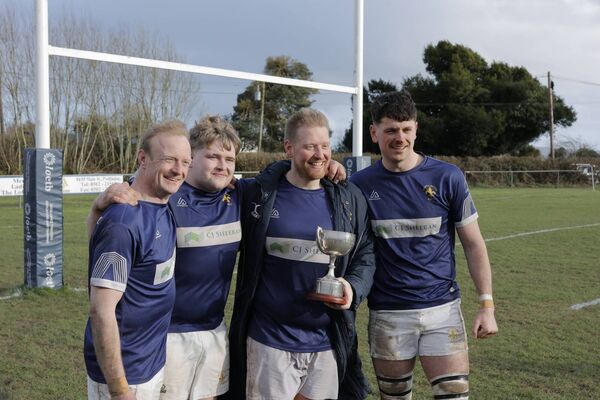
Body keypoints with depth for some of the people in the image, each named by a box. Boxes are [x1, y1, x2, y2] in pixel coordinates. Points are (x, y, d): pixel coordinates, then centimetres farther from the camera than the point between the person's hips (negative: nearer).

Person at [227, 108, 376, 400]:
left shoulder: (349, 200, 3)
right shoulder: (256, 195, -4)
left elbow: (365, 255, 7)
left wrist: (354, 287, -10)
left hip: (328, 344, 3)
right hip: (269, 342, -2)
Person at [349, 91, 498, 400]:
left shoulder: (447, 177, -4)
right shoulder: (359, 185, -1)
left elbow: (473, 244, 1)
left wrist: (487, 306, -3)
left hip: (442, 308, -1)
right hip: (387, 314, 1)